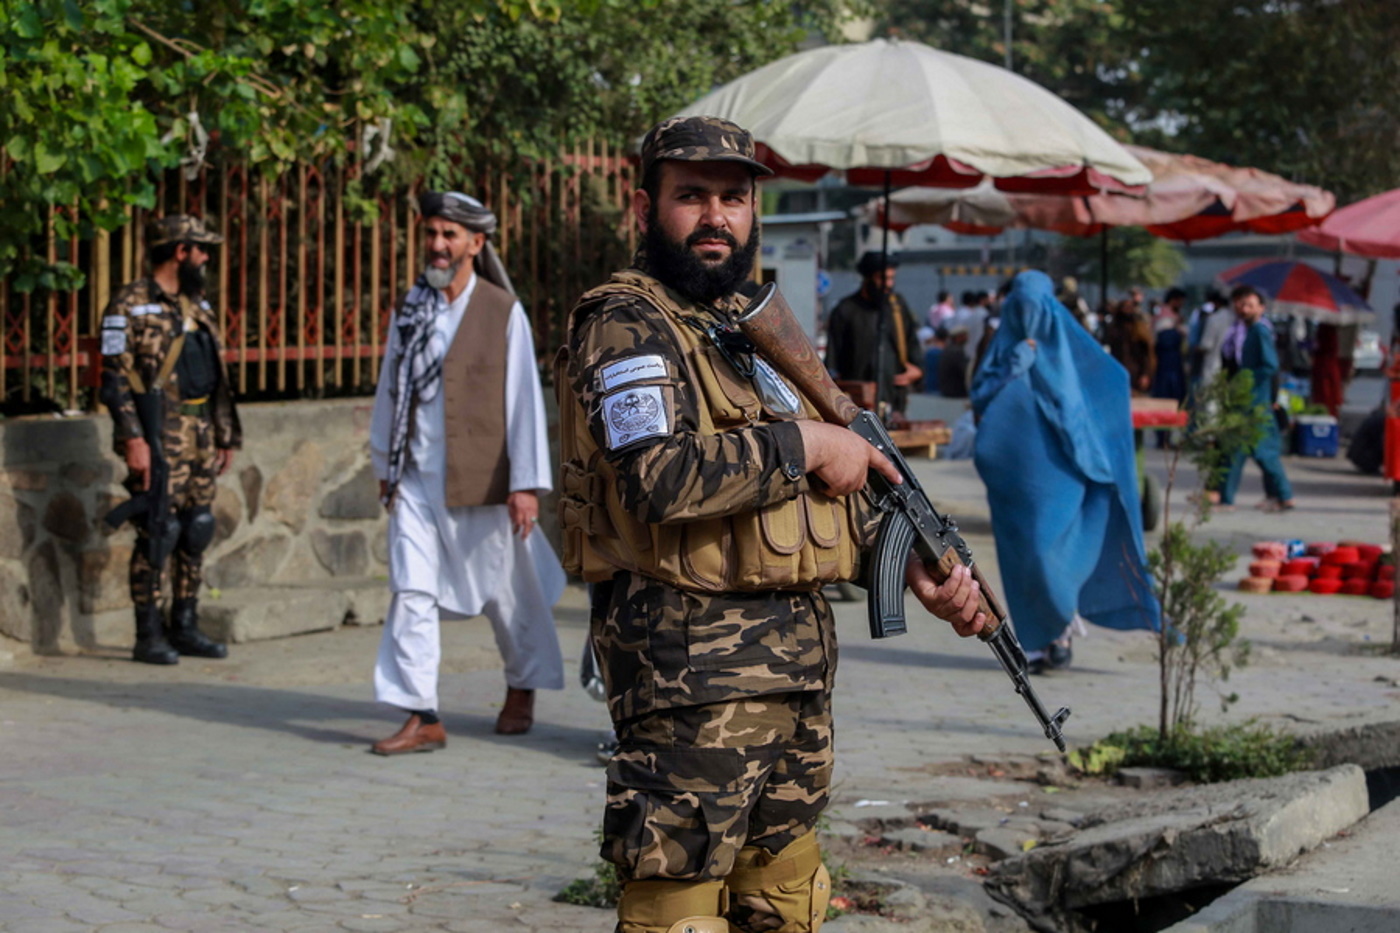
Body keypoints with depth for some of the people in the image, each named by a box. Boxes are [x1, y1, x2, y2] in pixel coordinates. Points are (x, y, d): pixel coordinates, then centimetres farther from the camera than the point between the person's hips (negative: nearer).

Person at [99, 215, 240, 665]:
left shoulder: (197, 305, 15)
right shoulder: (130, 306, -8)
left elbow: (217, 378, 20)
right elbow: (116, 379, -13)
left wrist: (226, 435, 17)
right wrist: (133, 439, -20)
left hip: (200, 437, 8)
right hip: (159, 439, -8)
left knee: (196, 532, 10)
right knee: (158, 534, -6)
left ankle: (185, 628, 19)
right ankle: (149, 636, 0)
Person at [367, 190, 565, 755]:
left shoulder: (503, 312, -4)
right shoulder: (409, 310, 7)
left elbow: (524, 399, -6)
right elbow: (390, 390, 15)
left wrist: (527, 483, -10)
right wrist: (385, 466, 17)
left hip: (480, 479, -3)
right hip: (416, 479, 3)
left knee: (507, 591, 10)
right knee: (411, 592, -7)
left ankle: (522, 690, 33)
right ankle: (421, 719, -5)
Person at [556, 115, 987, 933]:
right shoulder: (625, 327, -9)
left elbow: (819, 492, 25)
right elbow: (662, 478, -26)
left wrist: (913, 566, 12)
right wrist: (804, 443, -17)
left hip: (799, 647, 9)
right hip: (691, 662, -9)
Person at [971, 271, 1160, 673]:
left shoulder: (1066, 343, 3)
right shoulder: (1006, 344, 9)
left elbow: (1114, 378, -3)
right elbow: (980, 394, -3)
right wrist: (1017, 365, -12)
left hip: (1056, 465, -3)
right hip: (1013, 466, 3)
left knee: (1048, 547, -14)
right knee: (1020, 552, 2)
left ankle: (1061, 627, 3)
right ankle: (1038, 640, 10)